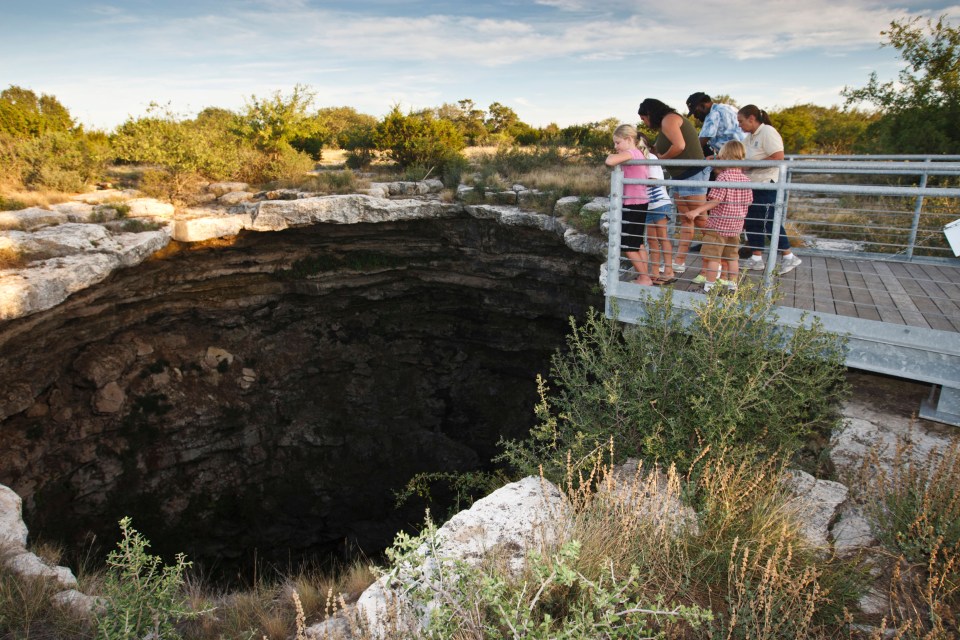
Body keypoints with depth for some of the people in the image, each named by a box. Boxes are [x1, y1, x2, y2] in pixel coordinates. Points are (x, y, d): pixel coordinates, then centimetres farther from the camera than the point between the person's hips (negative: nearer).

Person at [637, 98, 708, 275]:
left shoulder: (668, 119, -10)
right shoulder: (666, 124, 20)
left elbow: (679, 146, -22)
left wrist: (660, 158, -9)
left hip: (693, 173, -10)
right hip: (682, 176, 10)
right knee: (684, 221, 9)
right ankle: (679, 262, 12)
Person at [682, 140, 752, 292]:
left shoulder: (723, 176, -16)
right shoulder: (746, 179, 5)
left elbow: (715, 200, -25)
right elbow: (747, 202, 11)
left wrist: (697, 211, -28)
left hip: (718, 225, -7)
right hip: (736, 226, 7)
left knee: (712, 257, 0)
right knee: (732, 257, 16)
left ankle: (709, 286, 4)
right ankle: (732, 284, 23)